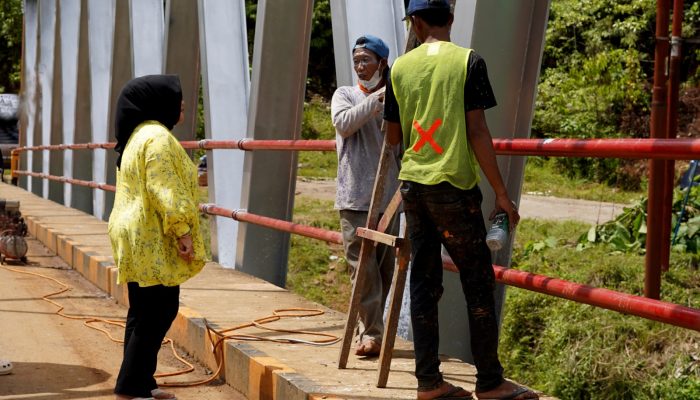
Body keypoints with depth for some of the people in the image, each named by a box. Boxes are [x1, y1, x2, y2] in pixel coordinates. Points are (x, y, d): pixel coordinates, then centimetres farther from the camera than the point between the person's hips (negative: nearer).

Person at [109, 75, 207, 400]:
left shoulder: (138, 135, 18)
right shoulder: (158, 137, -15)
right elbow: (164, 191, -22)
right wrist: (182, 231, -20)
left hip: (140, 239, 11)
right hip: (154, 242, -11)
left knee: (143, 313, 14)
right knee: (157, 313, -6)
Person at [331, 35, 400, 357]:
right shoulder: (345, 95, 9)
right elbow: (344, 123, -13)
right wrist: (377, 98, -18)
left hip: (388, 198, 2)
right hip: (355, 199, -2)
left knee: (385, 270, 6)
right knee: (363, 270, -7)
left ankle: (371, 332, 18)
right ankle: (371, 334, -2)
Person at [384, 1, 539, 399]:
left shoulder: (401, 67, 6)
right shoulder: (468, 61, -6)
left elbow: (394, 135, 13)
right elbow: (478, 132, -10)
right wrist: (502, 192, -7)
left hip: (413, 184, 5)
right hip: (453, 186, -5)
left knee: (424, 282, 8)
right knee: (478, 281, 2)